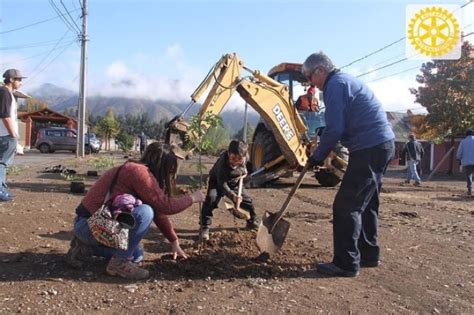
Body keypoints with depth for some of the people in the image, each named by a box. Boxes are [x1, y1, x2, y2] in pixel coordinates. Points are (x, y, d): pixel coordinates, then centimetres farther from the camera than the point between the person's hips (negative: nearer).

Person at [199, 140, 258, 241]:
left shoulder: (245, 157, -25)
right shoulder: (222, 163, -40)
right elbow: (222, 184, -38)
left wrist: (244, 171, -7)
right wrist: (233, 196, -47)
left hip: (235, 182, 5)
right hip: (217, 181, -5)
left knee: (247, 200, 5)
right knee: (211, 198, -29)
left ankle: (252, 222, 30)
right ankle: (204, 227, -18)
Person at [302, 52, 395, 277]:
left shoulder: (335, 85, -11)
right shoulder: (345, 80, 21)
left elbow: (335, 128, -18)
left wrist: (318, 156, -6)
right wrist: (322, 150, 20)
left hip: (369, 148, -11)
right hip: (382, 144, 11)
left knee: (346, 206, -7)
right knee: (365, 204, 18)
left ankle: (346, 263, -1)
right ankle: (368, 254, 27)